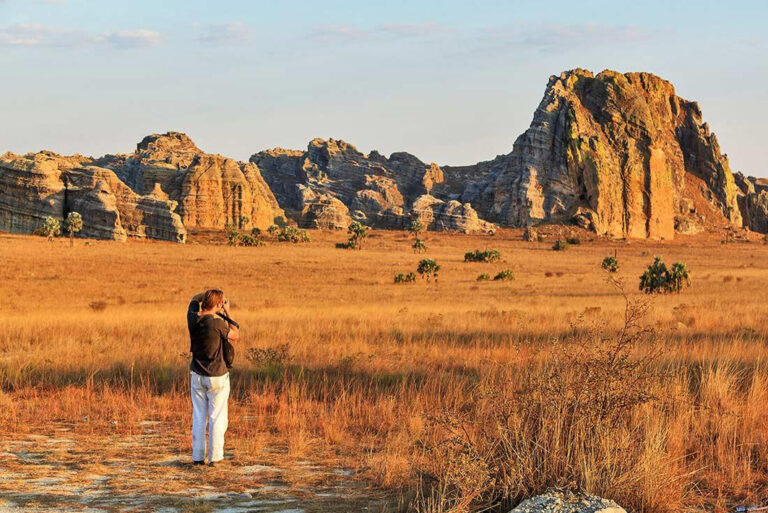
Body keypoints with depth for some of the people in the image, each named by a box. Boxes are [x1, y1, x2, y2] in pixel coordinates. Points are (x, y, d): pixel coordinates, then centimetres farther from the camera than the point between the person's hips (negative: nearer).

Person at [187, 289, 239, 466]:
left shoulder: (193, 319, -5)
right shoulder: (217, 323, -21)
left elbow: (195, 299, 17)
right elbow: (235, 336, -3)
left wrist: (211, 294, 12)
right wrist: (227, 314, -1)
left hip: (197, 376, 5)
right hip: (217, 378, -5)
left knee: (198, 417, 11)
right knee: (217, 418, 4)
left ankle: (197, 457, 12)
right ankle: (214, 457, 4)